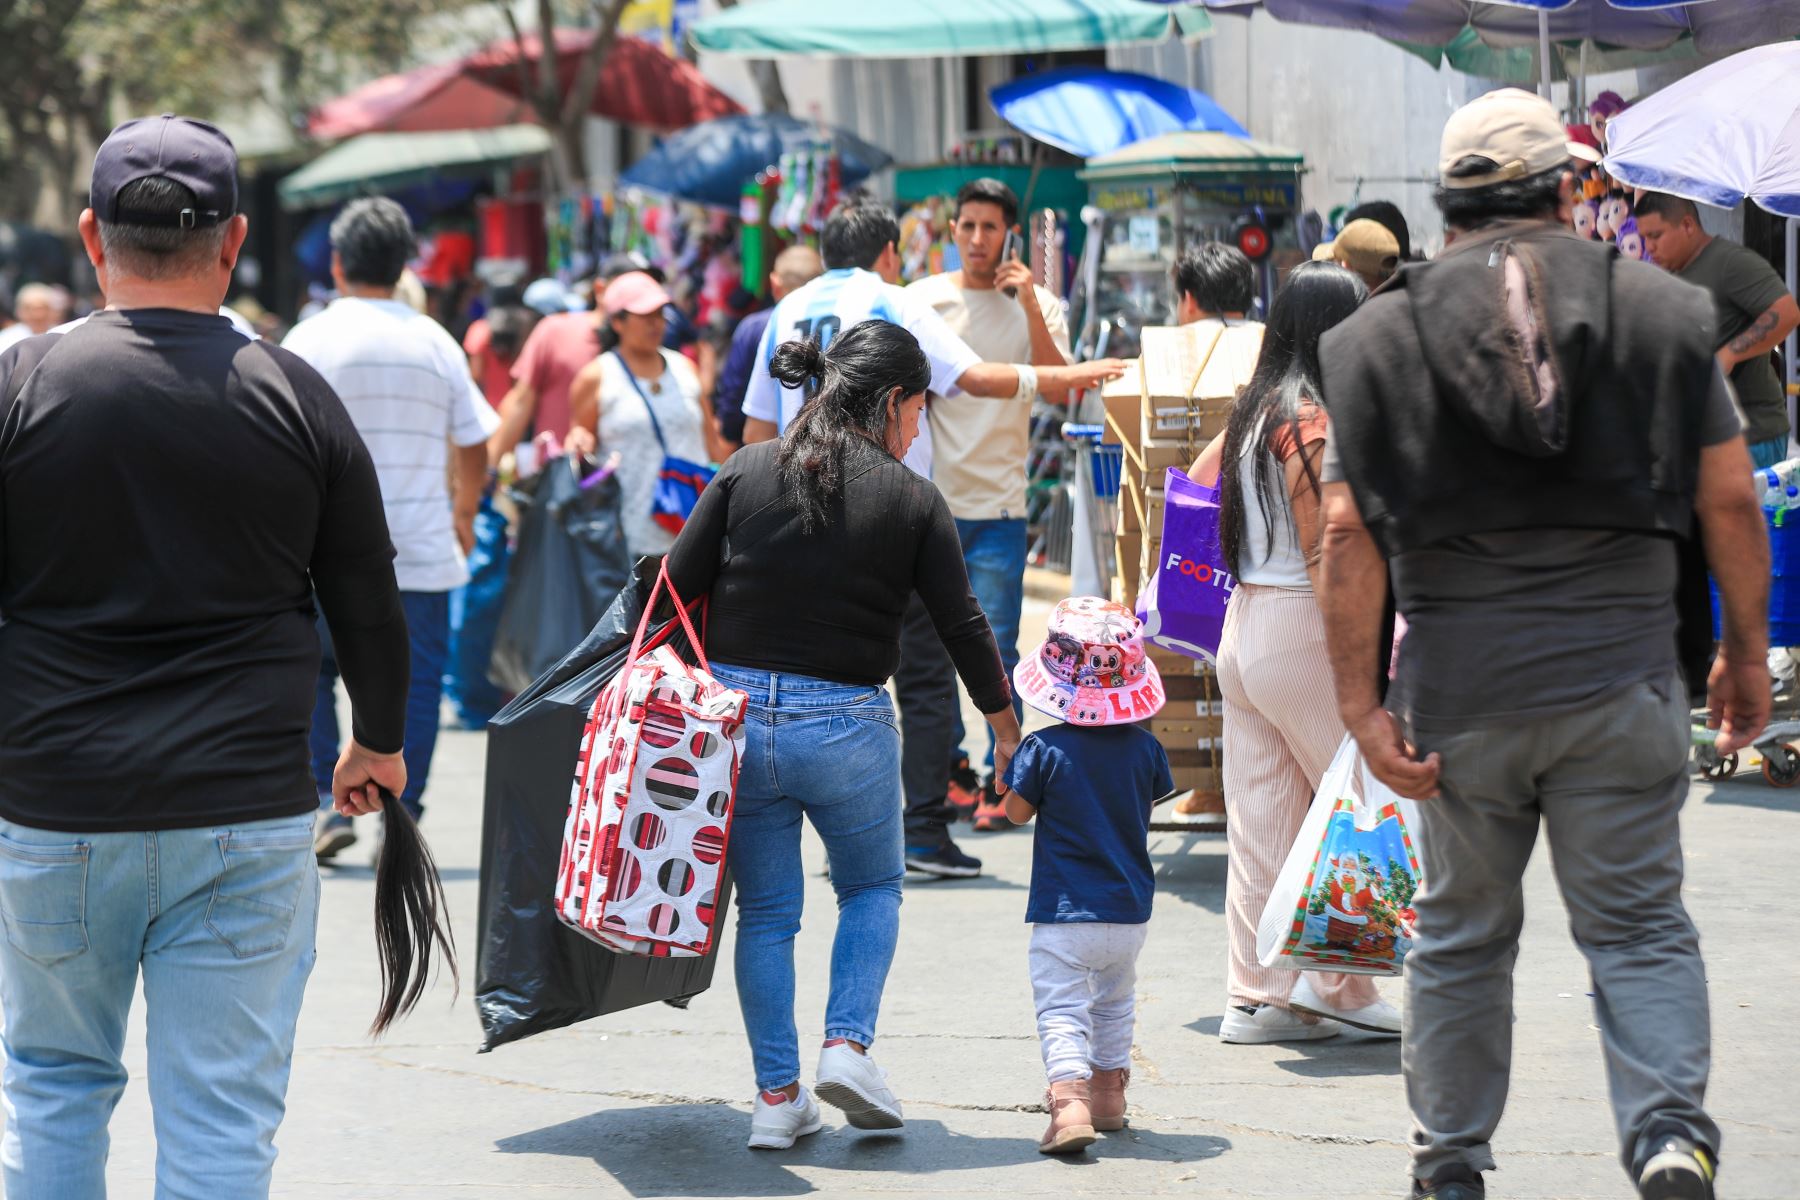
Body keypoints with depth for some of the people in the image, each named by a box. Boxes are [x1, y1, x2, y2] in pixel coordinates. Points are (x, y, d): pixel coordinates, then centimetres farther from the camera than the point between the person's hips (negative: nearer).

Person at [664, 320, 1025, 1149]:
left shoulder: (746, 472, 1)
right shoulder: (912, 501, -3)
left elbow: (677, 586, 0)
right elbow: (961, 625, 1)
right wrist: (1005, 726, 14)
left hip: (737, 713, 2)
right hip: (847, 726, -2)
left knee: (766, 909, 12)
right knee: (872, 888, 21)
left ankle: (777, 1097, 11)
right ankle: (848, 1045, 4)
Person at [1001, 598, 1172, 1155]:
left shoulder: (1044, 750, -15)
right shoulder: (1145, 749, -5)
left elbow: (1017, 811, -4)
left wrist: (1012, 759, 10)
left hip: (1063, 912, -4)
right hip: (1130, 910, 4)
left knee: (1061, 1009, -4)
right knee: (1115, 1000, 24)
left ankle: (1070, 1095, -23)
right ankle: (1108, 1089, 35)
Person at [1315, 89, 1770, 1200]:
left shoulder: (1380, 336, 2)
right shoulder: (1663, 311, 1)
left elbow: (1349, 535, -4)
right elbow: (1730, 500, 1)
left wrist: (1362, 702, -3)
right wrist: (1746, 651, 12)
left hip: (1460, 682, 1)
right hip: (1623, 671, -1)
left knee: (1462, 933, 15)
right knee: (1640, 923, 6)